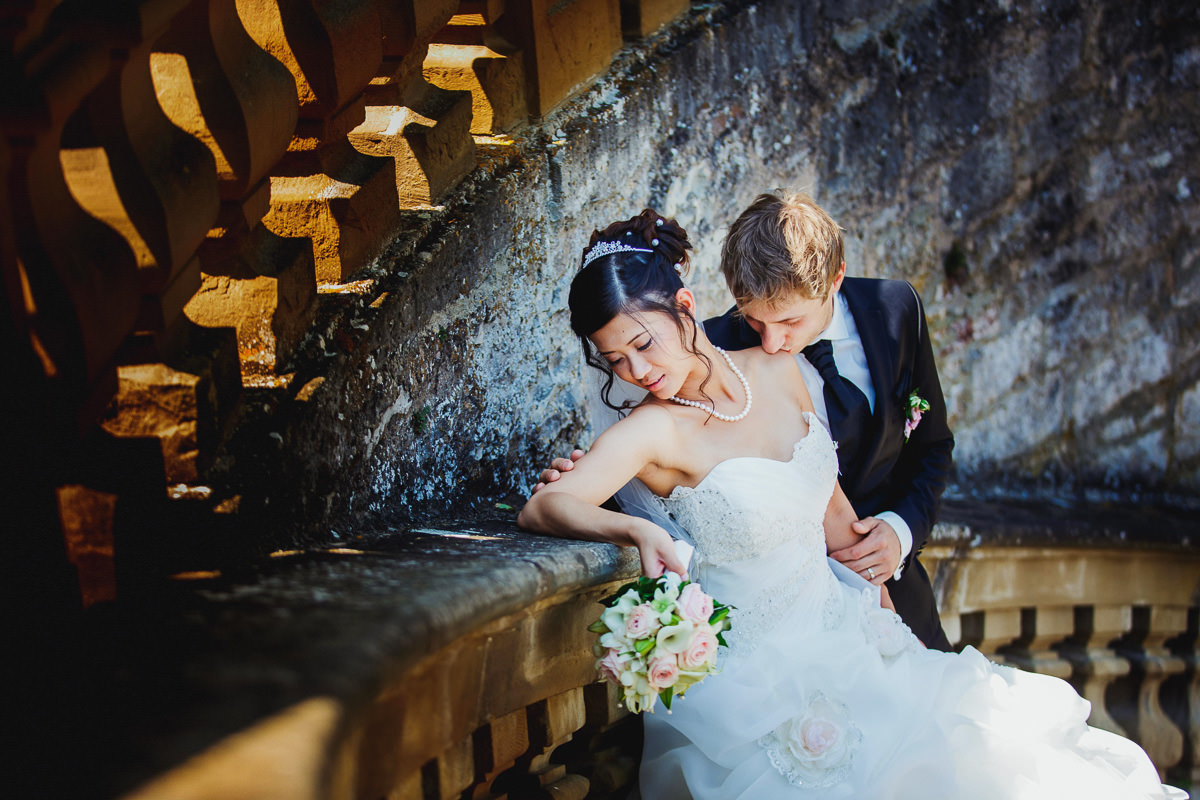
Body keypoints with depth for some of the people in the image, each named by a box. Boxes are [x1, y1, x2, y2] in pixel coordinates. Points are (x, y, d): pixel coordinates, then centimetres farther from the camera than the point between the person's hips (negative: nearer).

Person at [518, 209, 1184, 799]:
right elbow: (539, 507, -27)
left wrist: (881, 609, 13)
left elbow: (834, 516, 10)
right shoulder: (652, 431, -14)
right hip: (761, 674, -5)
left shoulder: (778, 372, 1)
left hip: (843, 626, 5)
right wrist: (635, 528, -43)